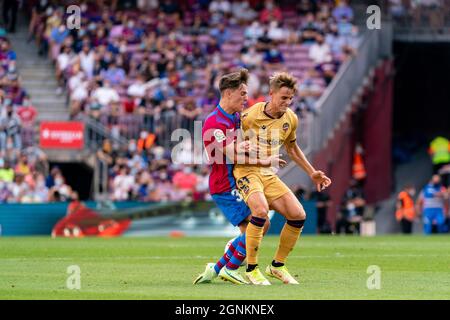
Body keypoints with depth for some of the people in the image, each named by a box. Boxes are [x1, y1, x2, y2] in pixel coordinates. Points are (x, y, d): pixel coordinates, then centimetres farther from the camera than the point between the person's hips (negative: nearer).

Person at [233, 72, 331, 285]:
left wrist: (312, 173, 21)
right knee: (261, 210, -32)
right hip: (247, 171, -6)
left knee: (298, 215, -7)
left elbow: (292, 148, 22)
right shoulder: (250, 116, -15)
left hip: (269, 175, 6)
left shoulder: (291, 119, 4)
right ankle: (251, 269, -17)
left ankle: (277, 266, 11)